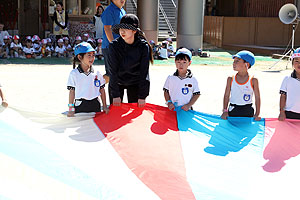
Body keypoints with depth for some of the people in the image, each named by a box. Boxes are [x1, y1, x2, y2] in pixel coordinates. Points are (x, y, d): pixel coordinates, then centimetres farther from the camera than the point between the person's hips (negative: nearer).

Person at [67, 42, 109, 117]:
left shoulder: (97, 73, 3)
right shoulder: (74, 74, -2)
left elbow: (102, 90, 9)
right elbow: (72, 91, 0)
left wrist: (105, 107, 9)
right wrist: (71, 109, -2)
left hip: (95, 105, 2)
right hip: (80, 106, -2)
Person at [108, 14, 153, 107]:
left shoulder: (143, 46, -17)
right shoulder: (114, 45, -17)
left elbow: (144, 72, -15)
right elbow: (113, 71, -17)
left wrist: (142, 96, -15)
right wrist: (115, 95, -19)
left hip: (135, 83, 0)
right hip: (117, 82, 0)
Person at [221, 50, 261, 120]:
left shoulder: (253, 80, -5)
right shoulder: (231, 79, 1)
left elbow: (257, 98, -2)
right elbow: (226, 95, 4)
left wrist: (257, 114, -8)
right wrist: (225, 111, -6)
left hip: (247, 112, -1)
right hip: (232, 112, 2)